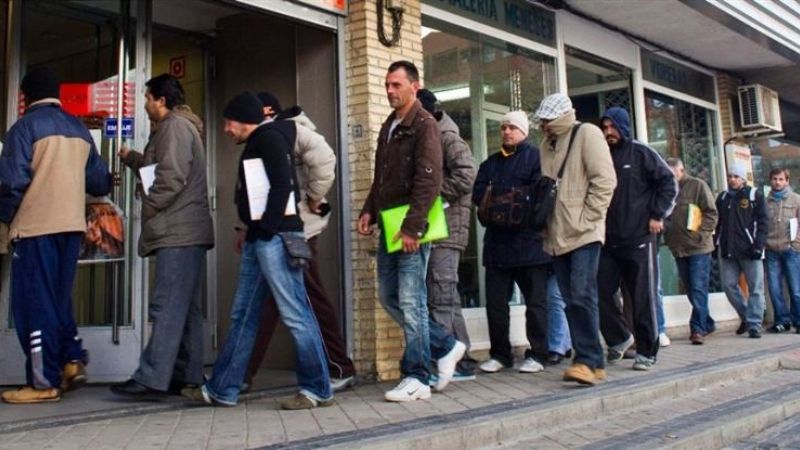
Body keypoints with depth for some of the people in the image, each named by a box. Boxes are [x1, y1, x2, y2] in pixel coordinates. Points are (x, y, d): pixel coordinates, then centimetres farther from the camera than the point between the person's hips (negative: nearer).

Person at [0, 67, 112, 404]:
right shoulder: (79, 129, 12)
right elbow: (99, 181, 13)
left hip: (35, 227, -6)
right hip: (72, 226, 6)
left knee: (35, 303, 0)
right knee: (59, 299, 18)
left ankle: (44, 383, 3)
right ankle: (72, 361, 9)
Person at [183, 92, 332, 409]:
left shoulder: (268, 137, -4)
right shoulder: (254, 145, 25)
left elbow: (282, 185, -16)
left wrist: (265, 227, -16)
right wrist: (249, 231, 14)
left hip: (276, 237, -10)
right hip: (258, 239, 10)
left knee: (295, 314, -7)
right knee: (243, 316, 12)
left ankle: (318, 389, 0)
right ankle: (221, 390, 18)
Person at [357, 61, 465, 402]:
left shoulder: (424, 124, -8)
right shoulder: (388, 126, 19)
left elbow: (429, 181, -17)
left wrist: (412, 228, -22)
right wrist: (369, 210, 11)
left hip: (411, 227, -9)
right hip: (389, 226, 9)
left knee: (411, 301, -5)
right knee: (389, 297, 11)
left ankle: (416, 379, 4)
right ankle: (446, 347, 23)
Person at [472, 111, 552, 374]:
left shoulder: (536, 157, 3)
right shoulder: (491, 163, 22)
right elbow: (478, 194, 10)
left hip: (529, 241, -5)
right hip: (497, 241, 6)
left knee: (535, 300, 1)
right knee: (495, 301, 6)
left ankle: (538, 354, 10)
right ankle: (500, 354, 16)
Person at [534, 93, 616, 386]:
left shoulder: (586, 134, -2)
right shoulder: (547, 144, 18)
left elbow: (604, 180, -10)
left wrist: (586, 218, -14)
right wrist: (546, 223, 10)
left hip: (584, 234, -7)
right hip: (557, 236, 7)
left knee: (582, 295, -15)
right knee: (571, 300, 6)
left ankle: (589, 361, -11)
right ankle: (589, 360, 12)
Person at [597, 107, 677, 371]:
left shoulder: (641, 154, 2)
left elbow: (668, 183, -1)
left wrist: (658, 215, -7)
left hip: (640, 238, -4)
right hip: (608, 240, 4)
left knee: (643, 297, 0)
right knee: (600, 292, 0)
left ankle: (646, 351, 11)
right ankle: (619, 338, 21)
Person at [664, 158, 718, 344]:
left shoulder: (697, 185, -2)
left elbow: (711, 213, -4)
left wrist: (701, 234, -12)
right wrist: (668, 237, 2)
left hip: (698, 247, -5)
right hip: (678, 249, 5)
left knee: (698, 290, -6)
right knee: (691, 290, 10)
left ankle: (698, 328, -3)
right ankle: (707, 324, 23)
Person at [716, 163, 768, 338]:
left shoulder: (755, 195, 1)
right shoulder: (723, 197, 14)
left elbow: (763, 222, -4)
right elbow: (718, 223, 17)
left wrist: (758, 245, -13)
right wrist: (716, 244, 9)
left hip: (749, 250, -4)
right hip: (727, 251, 4)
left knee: (755, 288, -2)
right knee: (728, 285, 2)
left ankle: (754, 325, 2)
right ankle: (745, 316, 22)